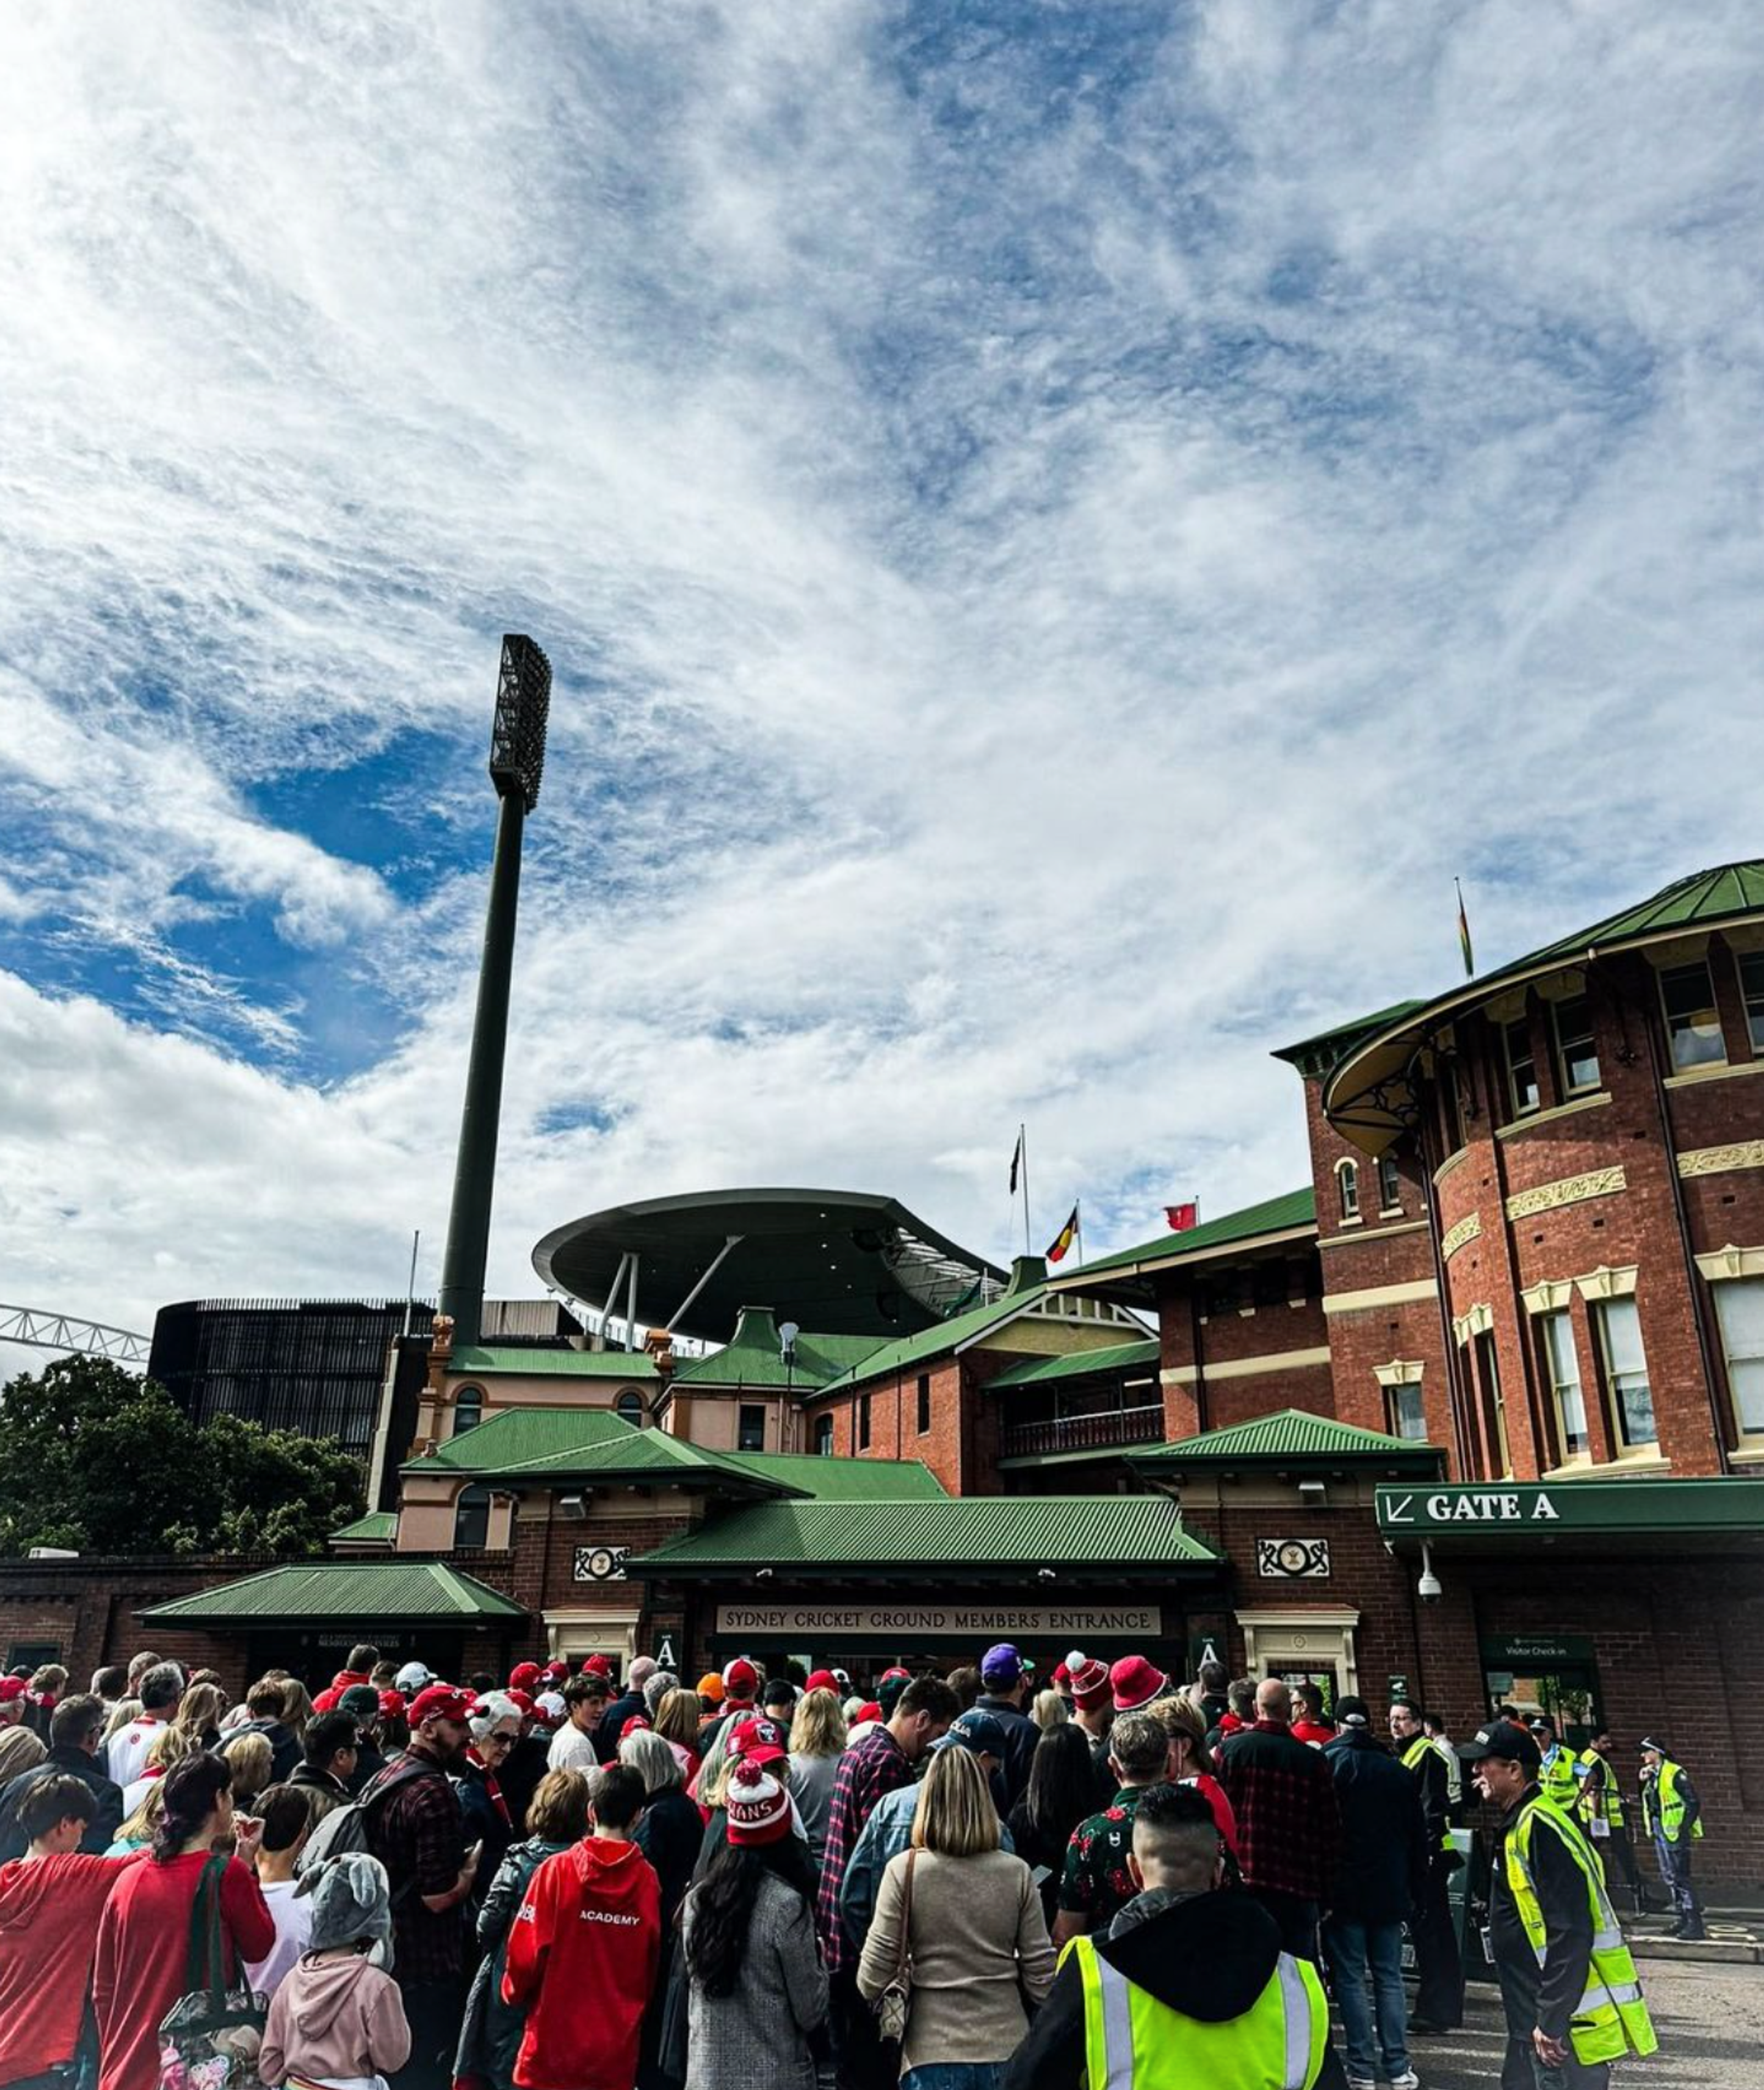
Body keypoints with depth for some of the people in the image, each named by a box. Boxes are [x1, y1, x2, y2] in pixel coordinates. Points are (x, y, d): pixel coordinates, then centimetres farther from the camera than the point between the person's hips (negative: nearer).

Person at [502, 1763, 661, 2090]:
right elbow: (653, 1964, 0)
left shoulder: (557, 1870, -12)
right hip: (618, 2053, 1)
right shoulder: (648, 1880, -9)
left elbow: (527, 1951, -9)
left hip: (553, 2047, -1)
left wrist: (516, 1992, 12)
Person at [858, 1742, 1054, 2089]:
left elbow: (873, 1978, -8)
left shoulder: (904, 1870, -11)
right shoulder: (1017, 1873, -5)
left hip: (933, 2054, -2)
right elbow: (1041, 1976, -1)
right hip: (1007, 2051, 2)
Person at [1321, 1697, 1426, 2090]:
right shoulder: (1398, 1770, 8)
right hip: (1390, 1891, 4)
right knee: (1390, 1977, 11)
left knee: (1350, 1978, 1)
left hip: (1345, 1891, -4)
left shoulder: (1327, 1762, -6)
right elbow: (1418, 1838, 12)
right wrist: (1416, 1892, 18)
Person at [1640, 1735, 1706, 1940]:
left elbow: (1693, 1803, -14)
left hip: (1674, 1832, -9)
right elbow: (1648, 1803, 21)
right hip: (1659, 1831, 9)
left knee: (1680, 1878, -9)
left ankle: (1695, 1925, -6)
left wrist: (1683, 1828, -17)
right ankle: (1685, 1920, 20)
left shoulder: (1674, 1773, -12)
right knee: (1668, 1878, 12)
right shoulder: (1653, 1775, 14)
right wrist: (1643, 1782, 7)